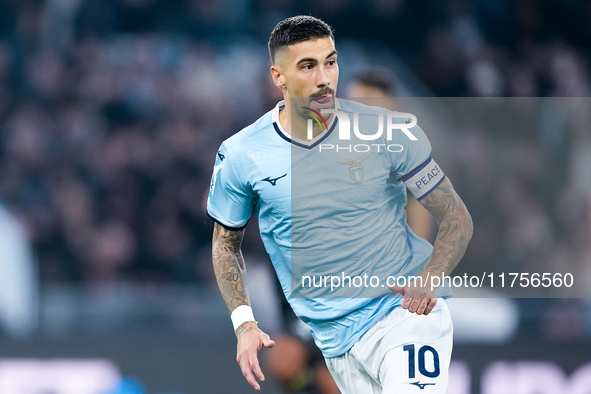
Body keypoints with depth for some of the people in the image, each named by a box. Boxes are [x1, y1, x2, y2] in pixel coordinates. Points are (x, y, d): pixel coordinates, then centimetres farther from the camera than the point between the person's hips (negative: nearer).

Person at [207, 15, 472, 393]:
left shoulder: (391, 132, -6)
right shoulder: (240, 156, -2)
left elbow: (457, 219, 1)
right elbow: (226, 243, 14)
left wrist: (429, 279, -18)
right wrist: (245, 326, 0)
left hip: (408, 310, -3)